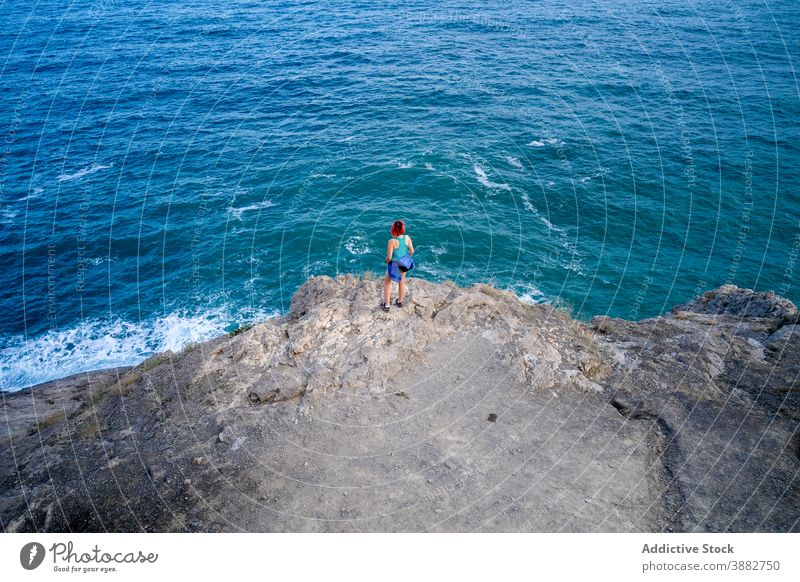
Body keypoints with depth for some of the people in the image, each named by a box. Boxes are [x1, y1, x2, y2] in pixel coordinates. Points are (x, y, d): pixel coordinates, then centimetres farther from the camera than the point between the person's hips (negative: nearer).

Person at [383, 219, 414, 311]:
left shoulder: (392, 241, -29)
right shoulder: (407, 238, -16)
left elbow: (389, 257, -25)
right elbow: (412, 251, -5)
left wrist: (387, 262, -3)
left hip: (394, 265, -4)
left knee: (387, 282, 19)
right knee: (402, 281, 29)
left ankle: (386, 305, 22)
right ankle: (400, 301, 46)